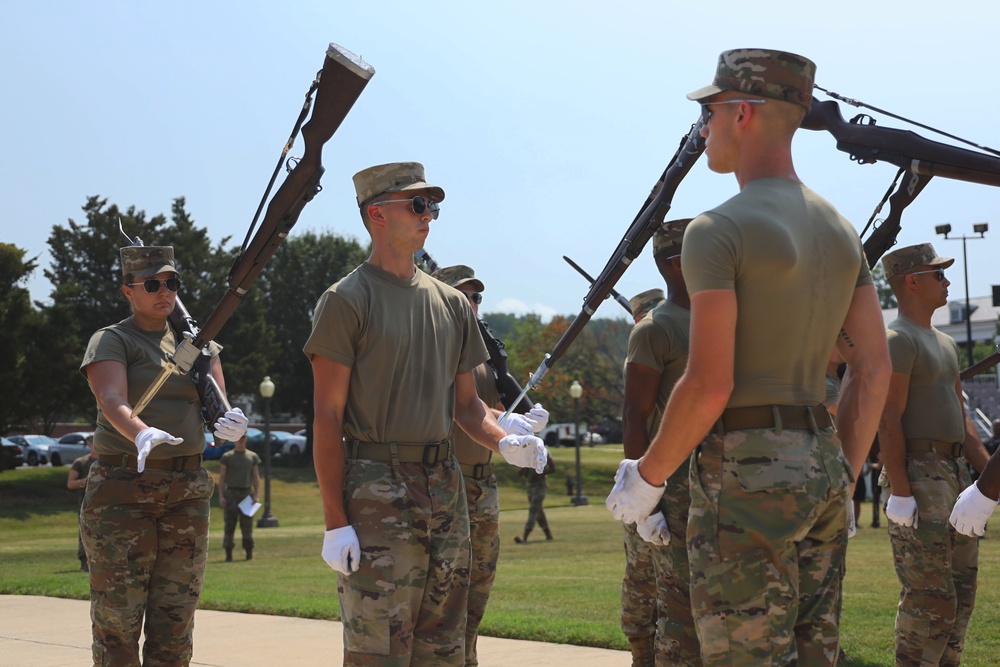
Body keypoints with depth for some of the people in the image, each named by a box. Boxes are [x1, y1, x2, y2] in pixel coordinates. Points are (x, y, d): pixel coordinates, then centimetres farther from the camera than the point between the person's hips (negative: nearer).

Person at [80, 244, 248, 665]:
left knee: (176, 619, 5)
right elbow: (112, 402, -19)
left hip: (187, 492, 5)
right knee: (117, 619, -5)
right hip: (123, 491, -5)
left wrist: (230, 425, -20)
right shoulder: (111, 341, -1)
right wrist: (142, 435, -40)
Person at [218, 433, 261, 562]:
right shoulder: (227, 457, 6)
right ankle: (228, 554, -2)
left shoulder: (253, 457, 12)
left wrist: (257, 495, 1)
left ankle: (249, 553, 5)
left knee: (247, 525, 0)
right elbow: (222, 477, 4)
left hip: (247, 493, 2)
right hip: (231, 493, -2)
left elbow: (256, 477, 12)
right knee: (229, 525, -3)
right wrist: (221, 496, -6)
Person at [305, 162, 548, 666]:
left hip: (445, 487, 6)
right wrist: (335, 522, -13)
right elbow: (328, 417, -8)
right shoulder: (347, 301, -4)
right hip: (377, 492, -6)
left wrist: (503, 442, -3)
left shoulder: (452, 303, 15)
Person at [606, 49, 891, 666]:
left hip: (747, 470, -8)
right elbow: (874, 370, 12)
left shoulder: (719, 230, -12)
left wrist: (648, 475, -5)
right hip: (820, 464, 8)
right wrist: (843, 477, 19)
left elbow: (708, 384, -17)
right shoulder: (840, 230, 13)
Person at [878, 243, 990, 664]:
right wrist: (900, 493, -22)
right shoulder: (897, 340, -11)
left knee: (961, 592, 10)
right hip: (917, 476, -9)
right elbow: (888, 422, -17)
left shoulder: (945, 344, 19)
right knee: (930, 598, -10)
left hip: (955, 474, 9)